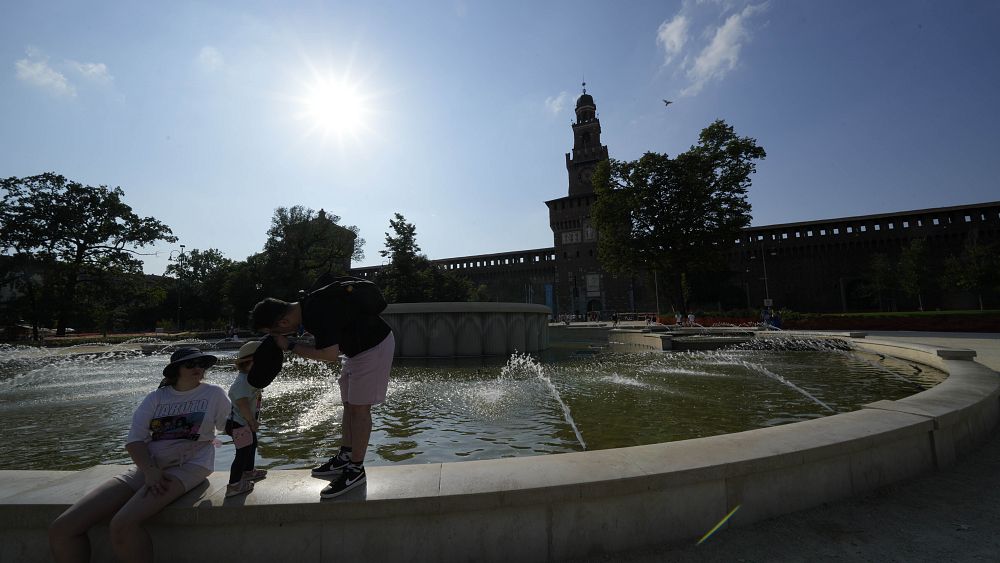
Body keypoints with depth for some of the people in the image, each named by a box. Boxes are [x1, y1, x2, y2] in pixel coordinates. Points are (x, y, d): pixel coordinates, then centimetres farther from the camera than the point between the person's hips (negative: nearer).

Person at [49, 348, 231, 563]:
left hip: (187, 466, -5)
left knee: (121, 526, -28)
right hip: (147, 466, 5)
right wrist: (150, 471, -14)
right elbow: (134, 440, 3)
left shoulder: (214, 394, 2)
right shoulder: (156, 398, 11)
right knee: (60, 529, -7)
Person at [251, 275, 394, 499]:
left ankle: (356, 469, 5)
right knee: (349, 404, 14)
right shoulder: (305, 305, 0)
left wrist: (291, 346, -18)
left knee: (359, 407, -5)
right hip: (356, 347, 10)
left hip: (374, 346, -10)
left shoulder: (318, 314, -30)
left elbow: (330, 354, -26)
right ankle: (345, 457, 26)